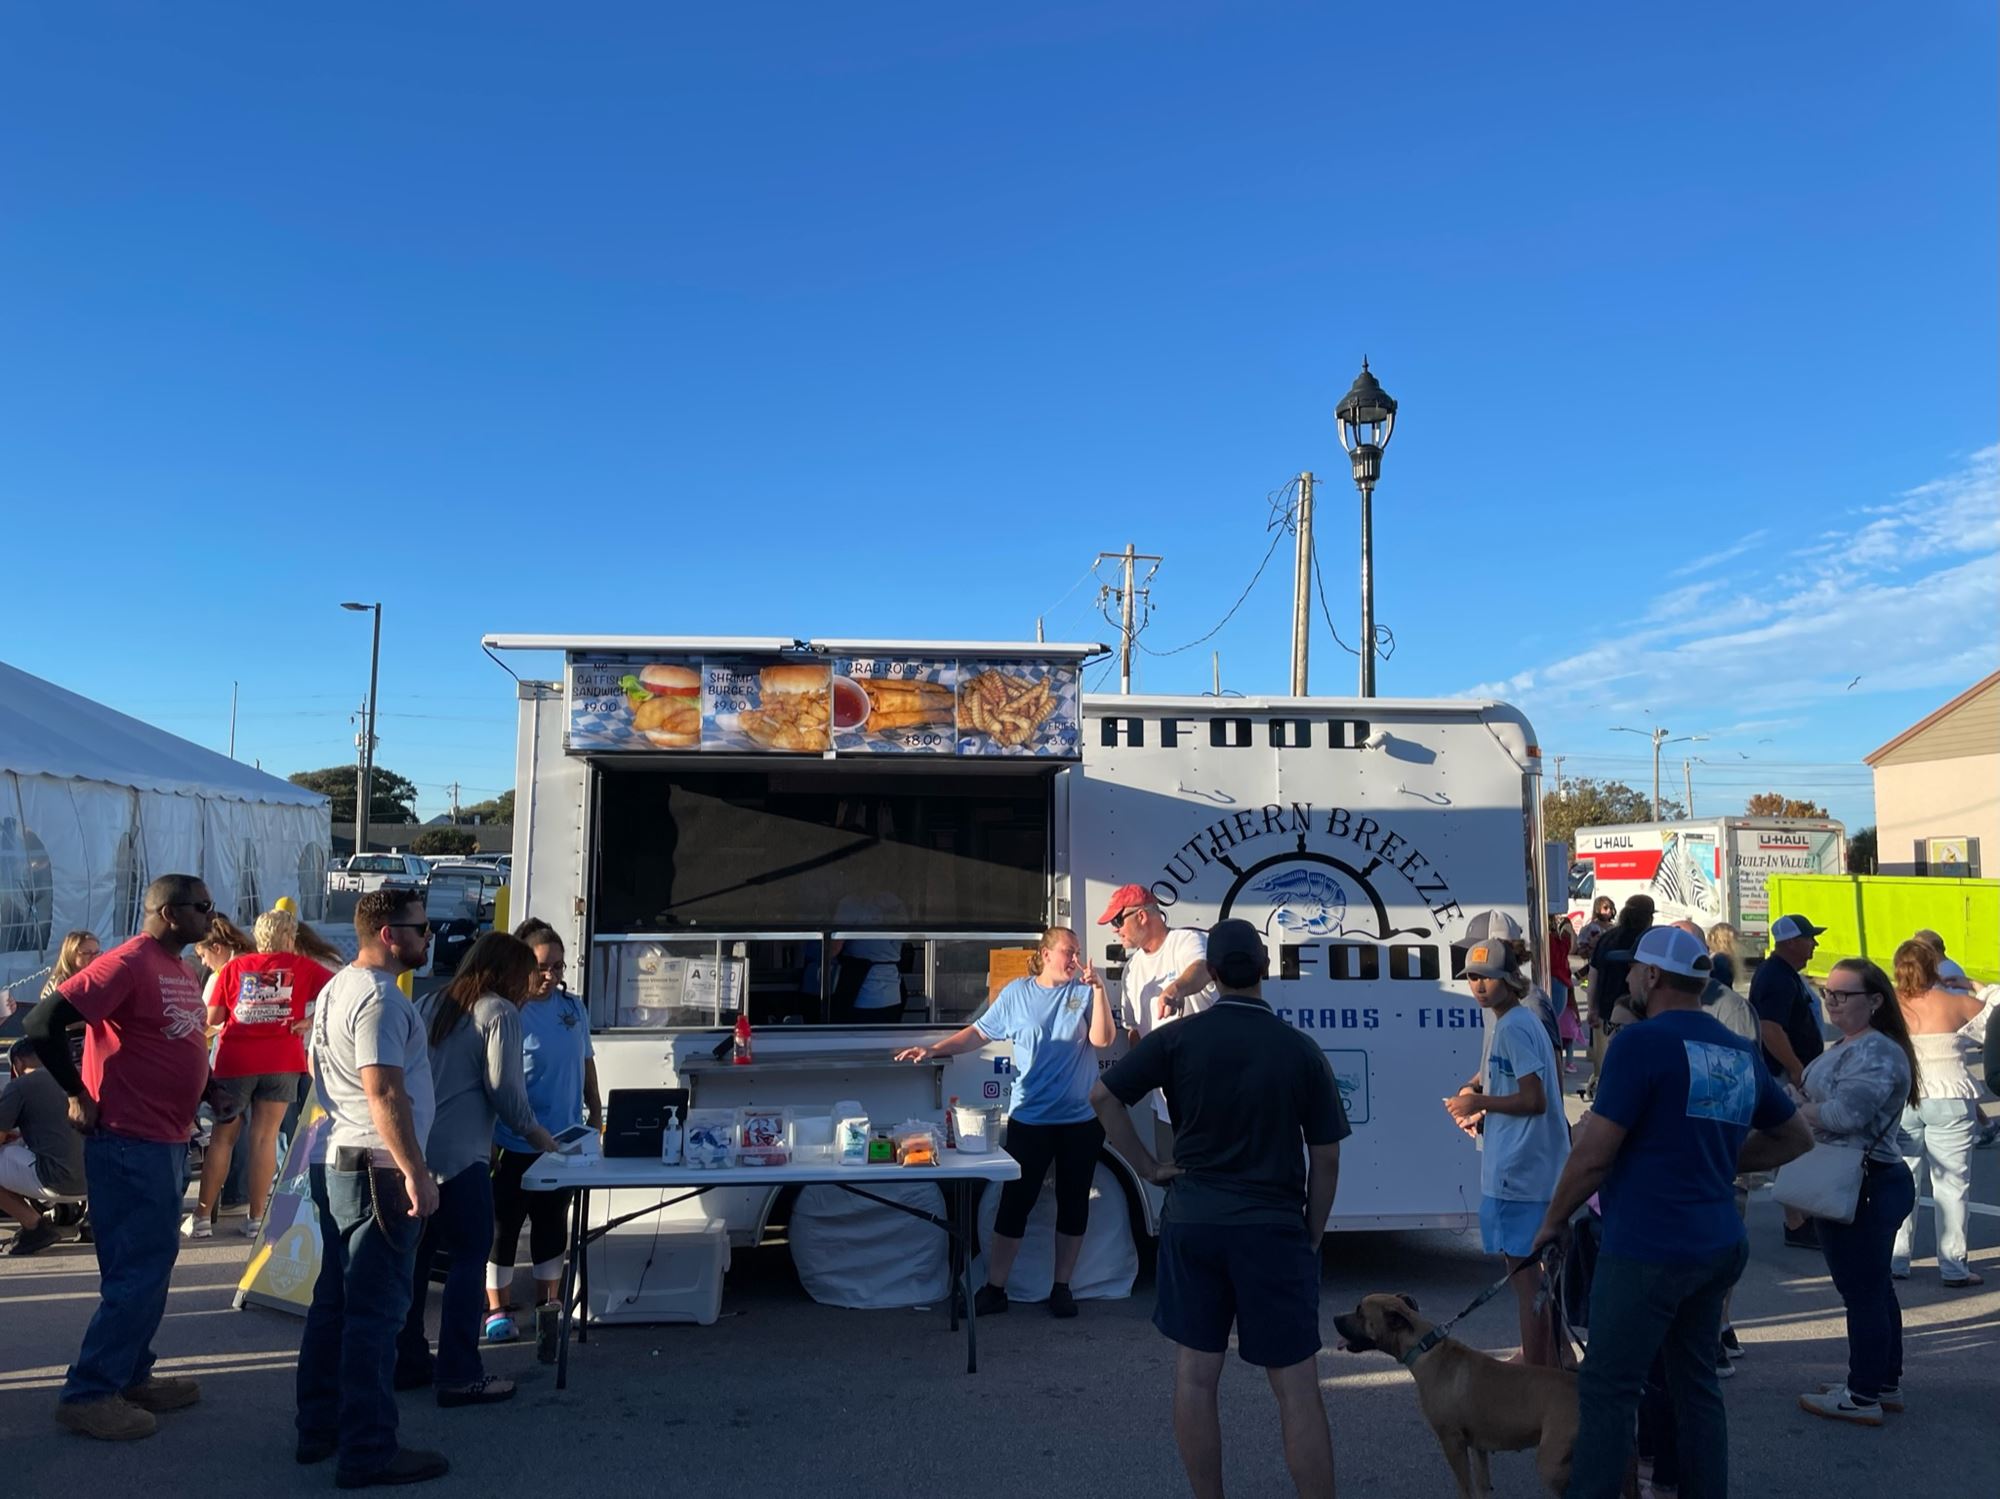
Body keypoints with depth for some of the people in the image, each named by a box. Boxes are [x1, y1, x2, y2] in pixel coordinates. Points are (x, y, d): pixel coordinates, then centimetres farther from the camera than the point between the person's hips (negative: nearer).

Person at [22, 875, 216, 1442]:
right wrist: (80, 1096, -15)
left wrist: (203, 1092, 10)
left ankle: (133, 1376, 28)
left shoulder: (180, 970, 11)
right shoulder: (127, 963, -16)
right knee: (137, 1272, -4)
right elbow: (41, 1024, -20)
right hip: (130, 1144, -9)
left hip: (168, 1140, 9)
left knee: (153, 1266, 16)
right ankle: (89, 1392, 7)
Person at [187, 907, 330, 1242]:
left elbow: (211, 1018, 4)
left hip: (235, 1062, 1)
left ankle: (202, 1217, 17)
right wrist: (310, 1021, -3)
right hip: (282, 1062, -1)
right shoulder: (301, 966, 3)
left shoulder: (233, 967, 6)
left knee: (223, 1137, 13)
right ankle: (256, 1219, 7)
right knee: (265, 1137, 4)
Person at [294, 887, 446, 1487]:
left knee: (333, 1303, 17)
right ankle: (367, 1451, 3)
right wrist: (415, 1173, -23)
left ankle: (319, 1428, 27)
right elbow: (384, 1092, -25)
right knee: (375, 1314, -3)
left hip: (335, 1163, 10)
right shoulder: (379, 998, -18)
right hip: (377, 1170, -10)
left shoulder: (336, 988, 14)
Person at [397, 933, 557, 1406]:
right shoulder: (500, 1013, -8)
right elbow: (504, 1087, -11)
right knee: (470, 1258, 0)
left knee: (418, 1254, 16)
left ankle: (408, 1361, 25)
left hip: (416, 1148, 8)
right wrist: (532, 1131, 5)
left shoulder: (435, 1004, 15)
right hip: (458, 1154, -8)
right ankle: (460, 1376, 1)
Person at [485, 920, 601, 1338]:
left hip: (564, 1143, 6)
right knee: (504, 1226, 7)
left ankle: (548, 1301, 32)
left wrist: (595, 1115, 13)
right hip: (515, 1145, -6)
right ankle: (497, 1309, 20)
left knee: (552, 1224, 18)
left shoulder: (573, 1007, 3)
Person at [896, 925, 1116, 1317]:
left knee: (1073, 1204, 9)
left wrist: (1098, 988, -17)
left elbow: (1103, 1039, -11)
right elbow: (979, 1032, 6)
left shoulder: (1085, 991, 1)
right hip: (1029, 1120, -1)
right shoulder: (1017, 992, 2)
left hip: (1081, 1121, 1)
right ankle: (994, 1289, 13)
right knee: (1014, 1204, 3)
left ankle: (1062, 1288, 24)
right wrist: (934, 1050, -1)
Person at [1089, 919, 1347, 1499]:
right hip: (1273, 1225, -1)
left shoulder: (1179, 1037, -4)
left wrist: (1148, 1167, 3)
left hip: (1192, 1219, 2)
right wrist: (1311, 1238, 10)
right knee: (1296, 1387, 4)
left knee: (1195, 1374, 12)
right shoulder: (1301, 1049, -4)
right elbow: (1326, 1160, -1)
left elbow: (1102, 1096, -5)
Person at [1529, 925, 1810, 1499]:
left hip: (1648, 1248, -8)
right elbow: (1795, 1139, 22)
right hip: (1718, 1245, 8)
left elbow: (1593, 1155, -15)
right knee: (1696, 1382, 18)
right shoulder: (1740, 1053, 8)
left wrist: (1554, 1221, -1)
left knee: (1608, 1387, 2)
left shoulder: (1641, 1042, -15)